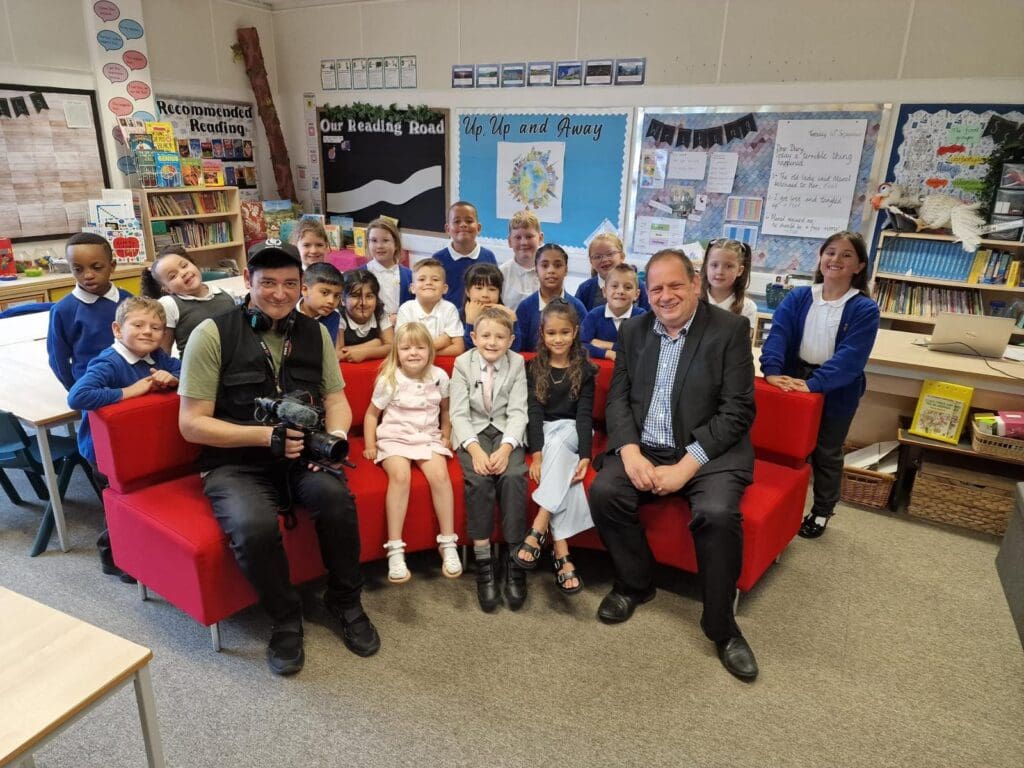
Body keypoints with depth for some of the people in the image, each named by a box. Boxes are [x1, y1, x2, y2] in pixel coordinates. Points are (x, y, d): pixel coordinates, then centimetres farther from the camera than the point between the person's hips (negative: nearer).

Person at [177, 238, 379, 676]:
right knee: (254, 525, -33)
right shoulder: (212, 334, -6)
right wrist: (265, 436, -19)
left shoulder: (314, 333, 7)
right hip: (236, 464, -2)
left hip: (300, 457, 3)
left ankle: (346, 603, -1)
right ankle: (285, 620, -2)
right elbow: (191, 424, -7)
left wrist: (335, 436, -12)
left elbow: (336, 398, 11)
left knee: (335, 495, -29)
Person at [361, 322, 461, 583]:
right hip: (395, 438, -2)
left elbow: (445, 409, 18)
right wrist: (370, 446, -1)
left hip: (428, 438, 2)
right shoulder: (389, 380, -4)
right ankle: (395, 548, -25)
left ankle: (448, 543, -15)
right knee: (400, 475, -32)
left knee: (439, 473, -27)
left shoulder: (439, 377, 2)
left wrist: (446, 437, 12)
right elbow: (372, 414, 5)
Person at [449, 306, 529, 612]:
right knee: (479, 478, -28)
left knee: (513, 476, -28)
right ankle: (483, 560, -19)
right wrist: (475, 450, -24)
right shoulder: (462, 363, -3)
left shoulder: (517, 363, -2)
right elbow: (459, 413, -7)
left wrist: (505, 449, -25)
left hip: (507, 432, 0)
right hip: (473, 432, 0)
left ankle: (515, 559, -19)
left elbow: (517, 412, -8)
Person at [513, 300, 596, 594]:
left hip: (572, 431, 0)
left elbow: (585, 413, -8)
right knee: (565, 468, -32)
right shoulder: (534, 368, 2)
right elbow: (534, 410, -8)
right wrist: (537, 454, -22)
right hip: (542, 432, 0)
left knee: (558, 444, -35)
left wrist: (584, 455, -23)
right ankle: (561, 550, -38)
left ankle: (537, 529, -39)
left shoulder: (584, 369, 2)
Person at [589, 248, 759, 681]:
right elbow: (617, 399, 6)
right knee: (604, 491, -22)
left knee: (718, 513, -30)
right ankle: (635, 583, 5)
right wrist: (631, 453, -13)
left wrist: (686, 466, -19)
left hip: (710, 452, -3)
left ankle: (721, 625, -5)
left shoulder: (730, 329, -5)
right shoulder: (633, 330, 8)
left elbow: (737, 411, -10)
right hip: (643, 449, 4)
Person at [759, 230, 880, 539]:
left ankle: (822, 512, 34)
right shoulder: (797, 297, -2)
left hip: (835, 390, -2)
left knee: (826, 453, 15)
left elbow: (851, 356, -21)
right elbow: (778, 333, -15)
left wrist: (813, 384, -33)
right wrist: (772, 370, -32)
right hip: (793, 382, 2)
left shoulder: (865, 309, -11)